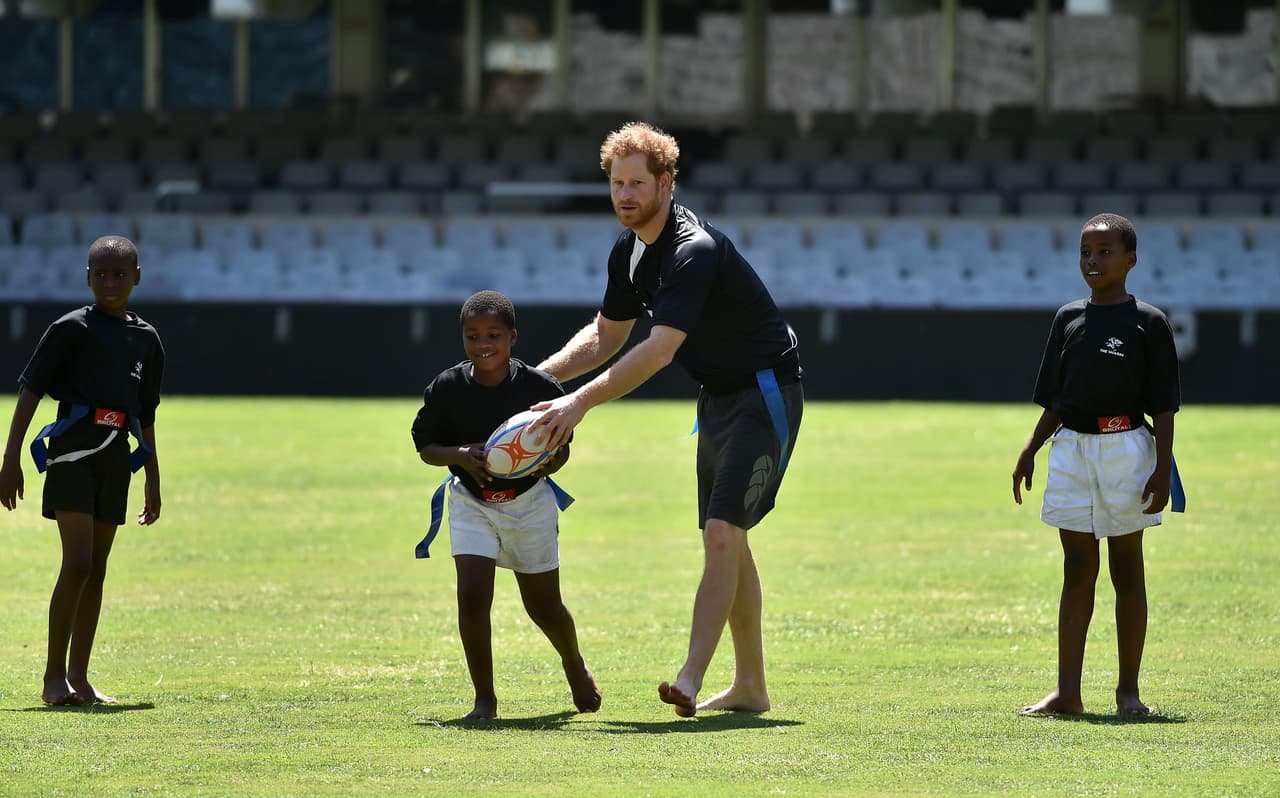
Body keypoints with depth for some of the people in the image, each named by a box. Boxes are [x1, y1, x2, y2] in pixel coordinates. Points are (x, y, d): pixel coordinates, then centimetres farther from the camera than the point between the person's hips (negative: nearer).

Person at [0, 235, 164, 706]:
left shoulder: (146, 340, 12)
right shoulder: (72, 329, -4)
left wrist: (153, 482, 24)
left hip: (116, 460, 6)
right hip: (73, 452, -6)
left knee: (96, 570, 7)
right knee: (78, 565, -14)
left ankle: (78, 677, 13)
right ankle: (54, 677, -11)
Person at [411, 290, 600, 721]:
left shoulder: (540, 387, -13)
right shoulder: (447, 388, -10)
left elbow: (561, 447, -2)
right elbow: (425, 446, -1)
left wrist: (547, 461, -25)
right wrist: (459, 455, -21)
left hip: (530, 502, 0)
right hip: (471, 503, 1)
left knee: (543, 605, 8)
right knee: (472, 593, -16)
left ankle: (575, 666, 41)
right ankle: (484, 698, -2)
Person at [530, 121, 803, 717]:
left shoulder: (695, 250, -27)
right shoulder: (630, 251, 4)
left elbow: (659, 350, -34)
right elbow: (606, 335, 16)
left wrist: (582, 402, -36)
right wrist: (537, 376, 1)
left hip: (765, 394, -10)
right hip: (718, 396, 10)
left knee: (722, 534, -18)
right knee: (726, 540, 11)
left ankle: (691, 680, -25)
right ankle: (750, 686, 18)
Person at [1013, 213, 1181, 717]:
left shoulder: (1148, 323, -3)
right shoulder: (1068, 319, 10)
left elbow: (1163, 405, -4)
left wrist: (1162, 468, -11)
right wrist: (1030, 451, 6)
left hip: (1125, 449, -4)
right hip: (1070, 449, 4)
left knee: (1126, 570, 3)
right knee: (1077, 570, 4)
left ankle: (1129, 689, 9)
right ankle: (1067, 692, 1)